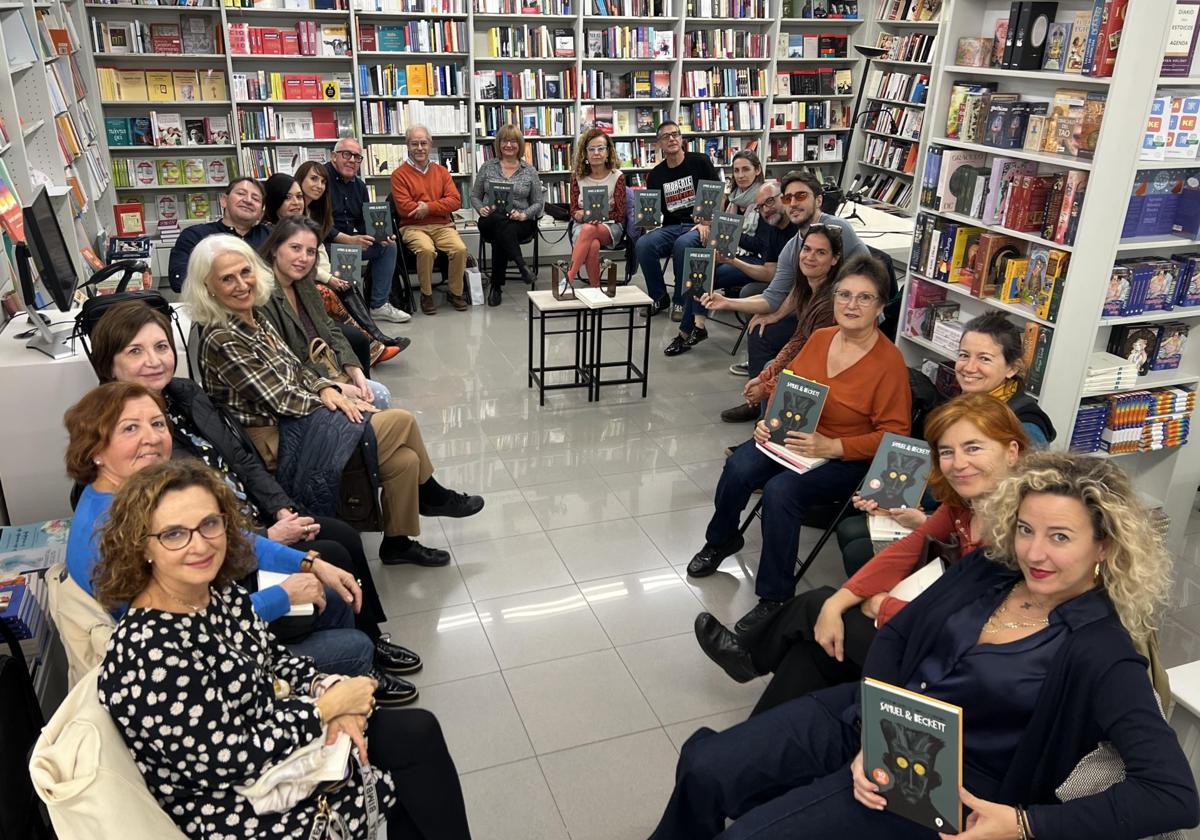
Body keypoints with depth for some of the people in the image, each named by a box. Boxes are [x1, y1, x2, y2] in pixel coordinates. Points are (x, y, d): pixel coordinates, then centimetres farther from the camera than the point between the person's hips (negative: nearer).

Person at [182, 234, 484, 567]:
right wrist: (328, 403, -5)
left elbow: (297, 371, 14)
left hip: (297, 425, 8)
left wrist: (327, 390, -6)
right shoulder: (221, 340, -18)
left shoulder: (256, 319, 8)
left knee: (405, 459, -7)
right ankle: (430, 495, 14)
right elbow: (280, 400, -17)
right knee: (402, 421, -11)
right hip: (281, 448, -8)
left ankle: (398, 542, 14)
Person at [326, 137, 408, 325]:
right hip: (326, 244, -9)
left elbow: (365, 223, 14)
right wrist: (348, 240, -25)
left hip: (352, 241, 9)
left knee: (389, 245, 1)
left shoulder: (359, 186, 14)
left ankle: (379, 304, 2)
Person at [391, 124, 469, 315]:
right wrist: (440, 206, -5)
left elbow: (455, 200, 3)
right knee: (426, 249, -33)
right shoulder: (400, 174, 2)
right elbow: (404, 208, -10)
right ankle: (426, 294, -11)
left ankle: (455, 292, -2)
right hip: (413, 227, -3)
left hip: (442, 226, 3)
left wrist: (429, 208, -12)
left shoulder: (441, 171, 14)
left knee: (460, 249, -24)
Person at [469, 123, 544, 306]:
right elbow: (474, 196, 14)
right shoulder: (487, 167, 11)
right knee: (501, 223, -39)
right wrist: (481, 209, -9)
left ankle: (496, 286, -26)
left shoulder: (529, 171, 8)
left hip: (521, 223, 0)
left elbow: (538, 203, 7)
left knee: (500, 235, -36)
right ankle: (521, 265, -37)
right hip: (490, 221, 1)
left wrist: (524, 214, -13)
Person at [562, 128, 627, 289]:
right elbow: (573, 210, 5)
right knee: (593, 246, -36)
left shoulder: (617, 176, 0)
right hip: (582, 224, 1)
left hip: (610, 226, -1)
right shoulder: (577, 176, 6)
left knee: (589, 230, -37)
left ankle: (568, 279, -38)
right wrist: (580, 214, -19)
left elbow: (619, 214, -2)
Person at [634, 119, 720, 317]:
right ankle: (659, 298, -6)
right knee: (643, 245, -26)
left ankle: (681, 301, -14)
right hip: (670, 227, 4)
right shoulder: (655, 175, 14)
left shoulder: (700, 162, 3)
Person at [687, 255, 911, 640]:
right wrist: (769, 422, -3)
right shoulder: (819, 338, 2)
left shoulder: (889, 361, -15)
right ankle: (721, 540, 10)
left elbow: (894, 434, -15)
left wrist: (831, 447, -24)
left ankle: (775, 597, -13)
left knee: (780, 490, -31)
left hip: (846, 460, -5)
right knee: (738, 468, -21)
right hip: (792, 438, 5)